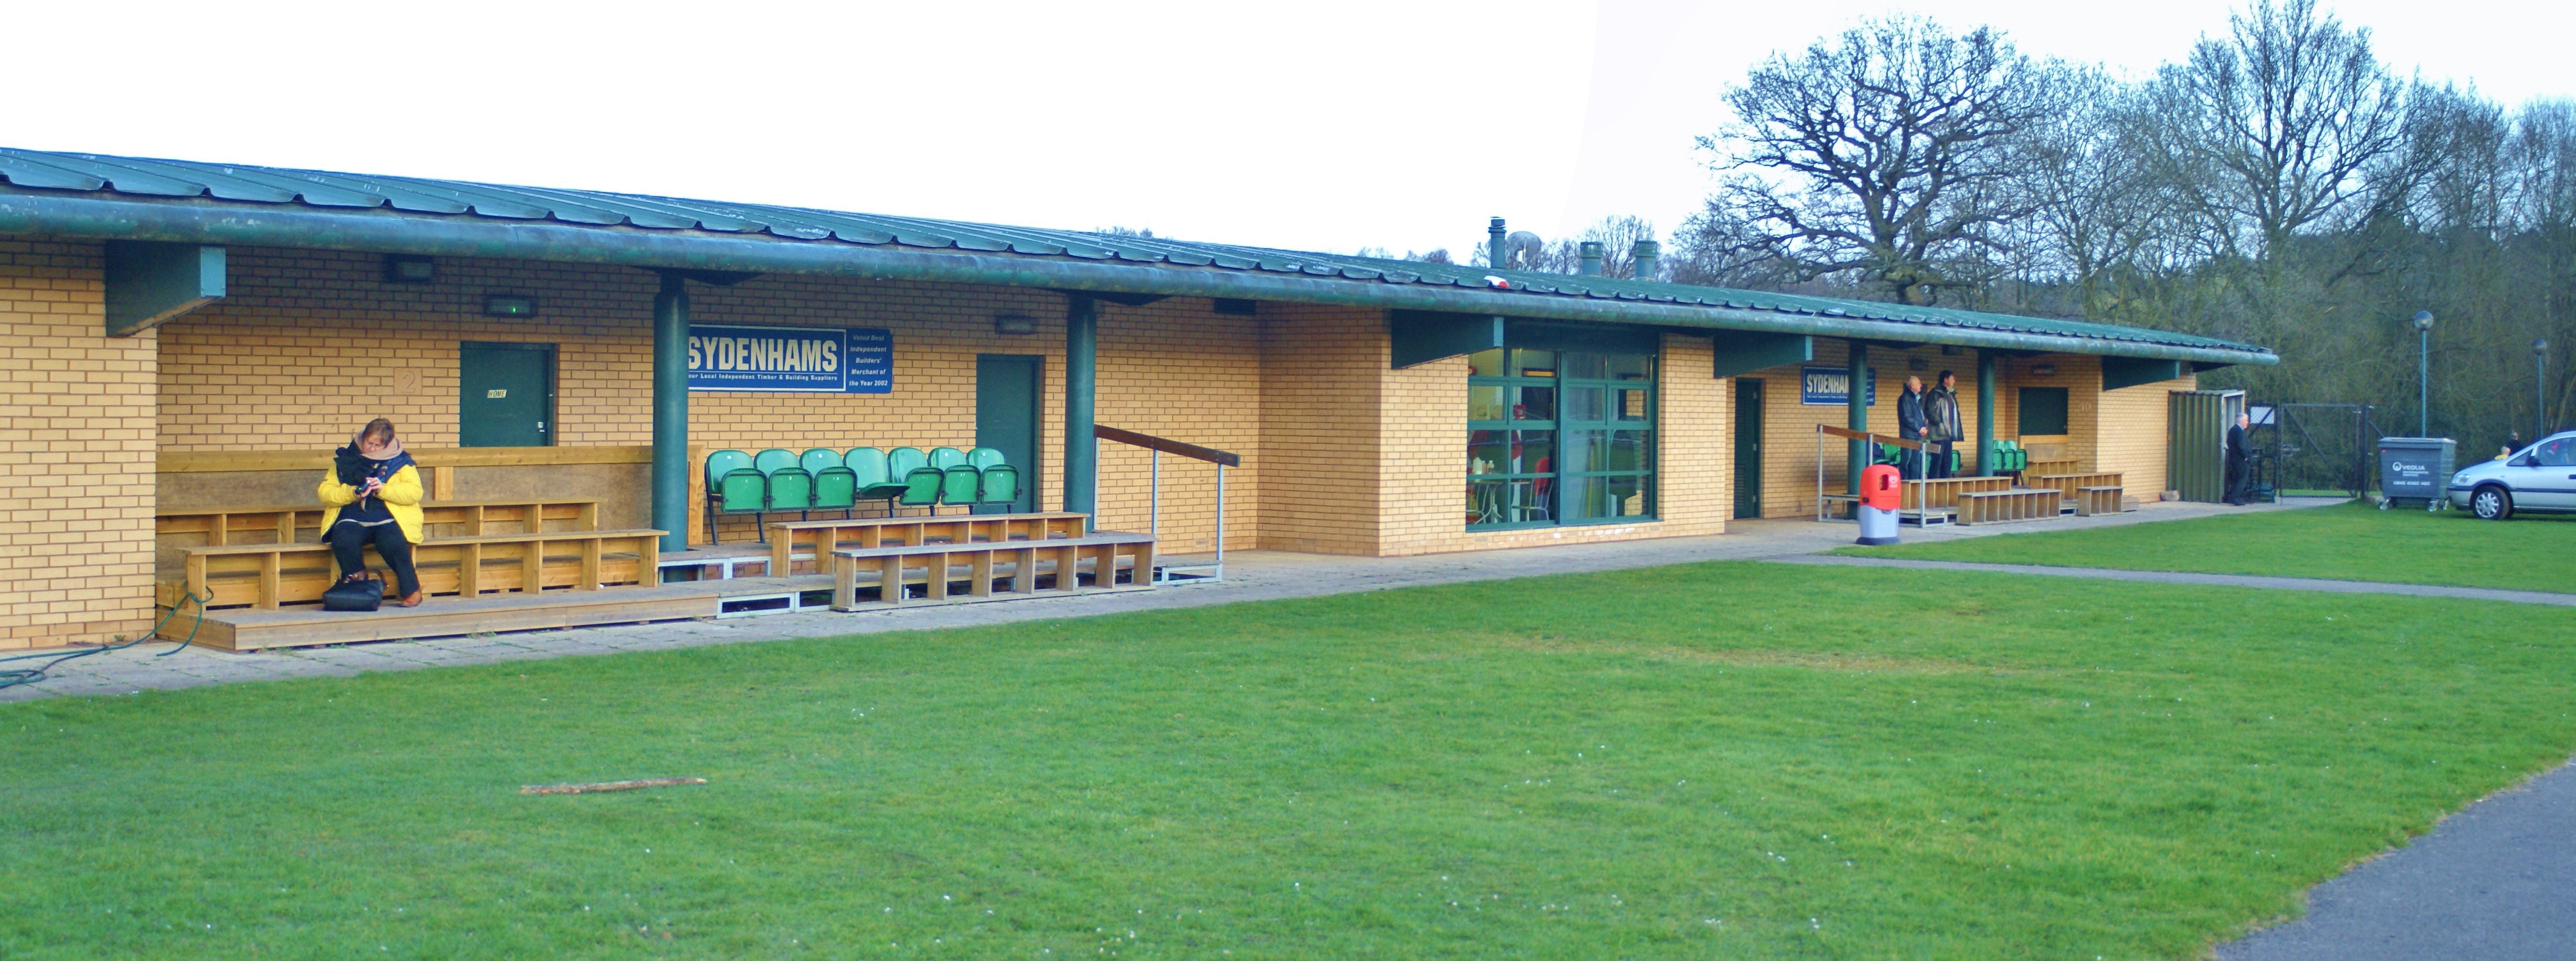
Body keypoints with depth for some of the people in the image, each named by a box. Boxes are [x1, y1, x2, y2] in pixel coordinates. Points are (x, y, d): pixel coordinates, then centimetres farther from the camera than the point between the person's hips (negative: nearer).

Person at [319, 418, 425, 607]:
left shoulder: (400, 462, 10)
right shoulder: (346, 460, 14)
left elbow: (414, 492, -3)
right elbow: (325, 492, 7)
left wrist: (383, 489, -17)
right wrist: (352, 493, -12)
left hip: (389, 519, -2)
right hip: (353, 519, 2)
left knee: (393, 543, -34)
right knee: (343, 541, -33)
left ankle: (411, 591, -16)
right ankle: (357, 584, -9)